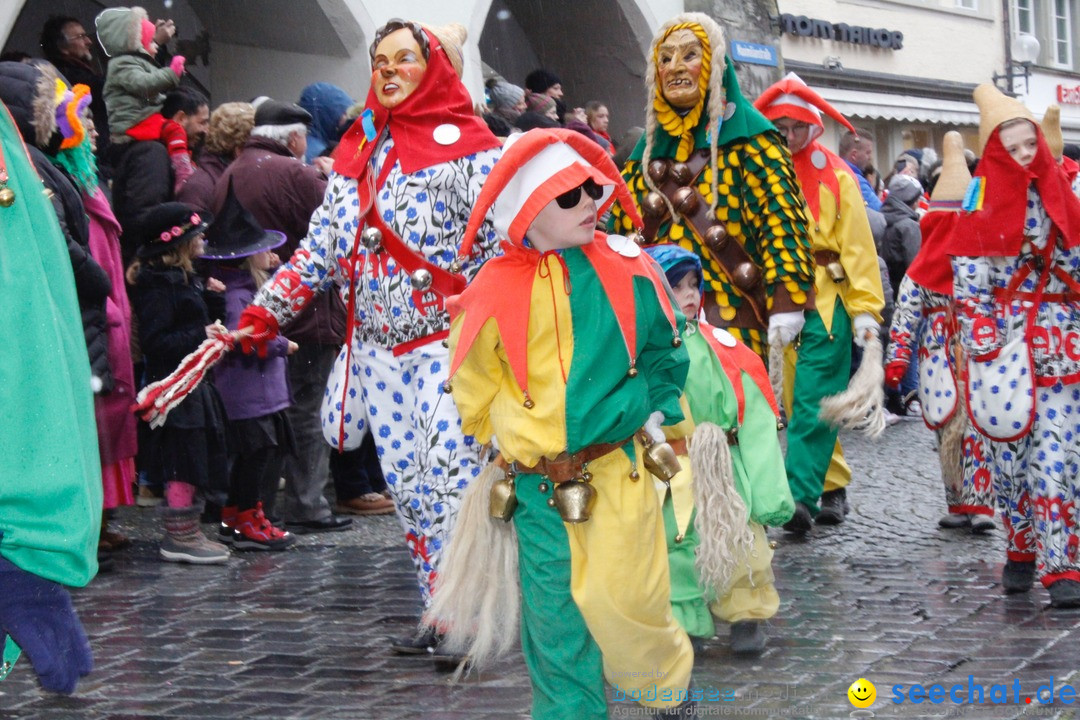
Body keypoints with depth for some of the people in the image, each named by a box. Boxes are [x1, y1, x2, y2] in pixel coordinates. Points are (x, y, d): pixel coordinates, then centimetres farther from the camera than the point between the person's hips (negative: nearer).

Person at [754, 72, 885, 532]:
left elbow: (857, 244, 1)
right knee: (797, 400, 6)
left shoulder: (835, 175, 2)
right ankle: (832, 487, 18)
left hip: (826, 301, -3)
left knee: (812, 402, -10)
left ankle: (801, 495, -14)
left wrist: (865, 308, -5)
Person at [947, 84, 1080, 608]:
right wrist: (982, 347, -10)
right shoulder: (983, 197, 0)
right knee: (1009, 447, 2)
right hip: (1004, 337, -1)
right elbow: (968, 278, -4)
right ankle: (1022, 551, 19)